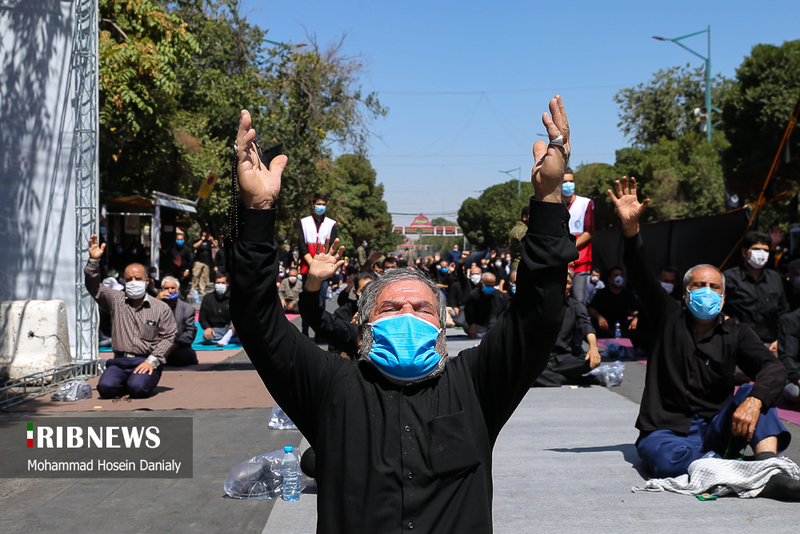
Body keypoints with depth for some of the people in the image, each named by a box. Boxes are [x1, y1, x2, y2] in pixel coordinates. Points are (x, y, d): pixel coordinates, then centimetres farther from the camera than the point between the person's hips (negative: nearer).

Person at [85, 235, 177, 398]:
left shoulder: (161, 308, 6)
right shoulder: (116, 300, 14)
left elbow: (168, 336, 2)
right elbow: (94, 287, 5)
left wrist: (152, 360, -10)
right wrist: (94, 261, -9)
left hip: (146, 362, -2)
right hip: (119, 362, 3)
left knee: (137, 388, -30)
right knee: (106, 387, -25)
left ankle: (146, 384, 6)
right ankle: (130, 384, 7)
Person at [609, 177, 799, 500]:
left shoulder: (735, 333, 6)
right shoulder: (669, 318, 6)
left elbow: (773, 369, -10)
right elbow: (642, 276, -7)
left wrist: (754, 401, -33)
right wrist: (630, 227, -22)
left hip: (716, 427, 2)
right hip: (667, 429, -2)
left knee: (756, 391, -23)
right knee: (668, 459, -35)